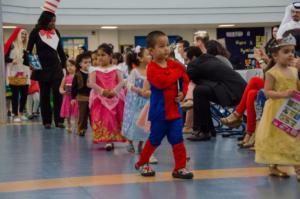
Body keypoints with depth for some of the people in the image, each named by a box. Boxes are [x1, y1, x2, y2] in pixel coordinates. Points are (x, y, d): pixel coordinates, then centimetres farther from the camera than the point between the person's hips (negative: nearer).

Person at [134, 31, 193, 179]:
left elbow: (184, 78, 13)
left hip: (174, 110, 5)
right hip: (159, 112, -5)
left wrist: (183, 92, -6)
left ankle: (180, 167, 8)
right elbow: (161, 82, -28)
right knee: (154, 139, 8)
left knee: (177, 140, 2)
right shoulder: (152, 68, -13)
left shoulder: (174, 64, 5)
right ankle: (142, 163, 27)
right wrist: (176, 73, -18)